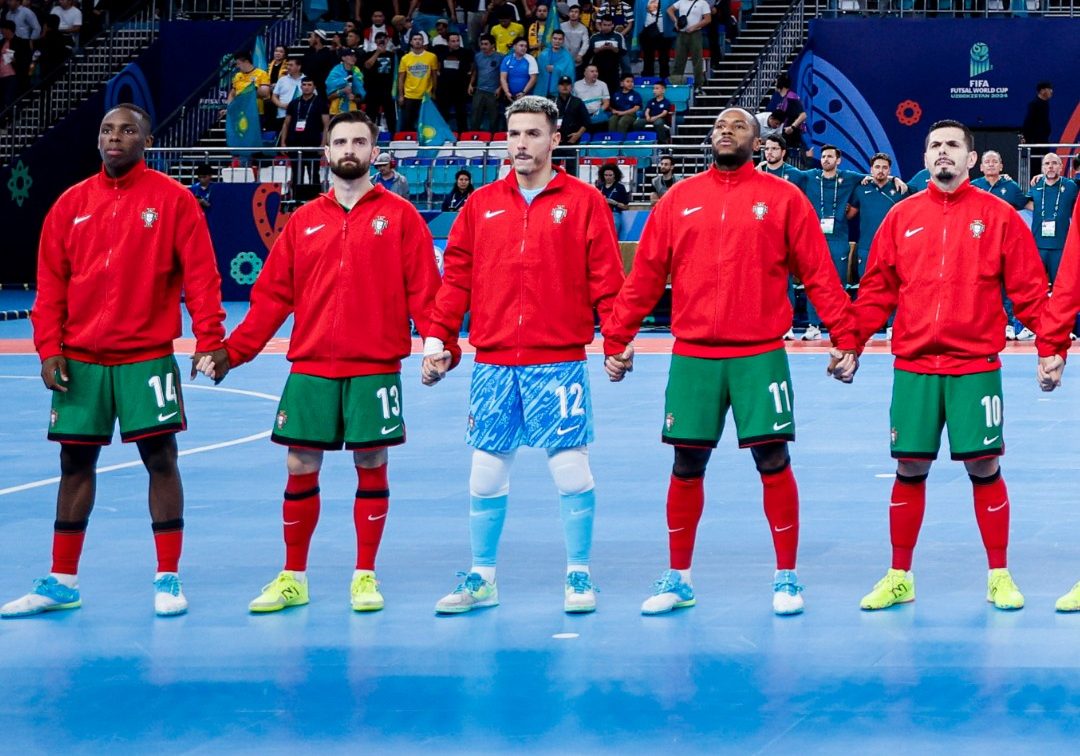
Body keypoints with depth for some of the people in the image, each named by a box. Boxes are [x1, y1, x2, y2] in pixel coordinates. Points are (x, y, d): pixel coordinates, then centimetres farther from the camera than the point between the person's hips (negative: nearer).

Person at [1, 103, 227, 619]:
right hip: (79, 361, 3)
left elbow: (200, 273, -6)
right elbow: (50, 283, 8)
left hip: (146, 358, -3)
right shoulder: (71, 205, 8)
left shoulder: (172, 200, -2)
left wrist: (210, 338, -15)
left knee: (160, 460, -3)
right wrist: (48, 349, -1)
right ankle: (61, 582, 15)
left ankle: (168, 579, 6)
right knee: (75, 462, 8)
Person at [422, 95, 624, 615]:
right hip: (492, 363, 3)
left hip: (559, 361, -3)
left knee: (571, 470, -2)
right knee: (485, 474, 6)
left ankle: (578, 576, 10)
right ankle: (481, 579, 17)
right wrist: (437, 340, 3)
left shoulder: (583, 202, 1)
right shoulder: (482, 204, 10)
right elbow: (456, 277, 9)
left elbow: (605, 279, -3)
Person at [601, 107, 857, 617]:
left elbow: (819, 274, 1)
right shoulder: (678, 199, 9)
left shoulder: (783, 199, 3)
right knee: (687, 465, 5)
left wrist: (845, 339, -5)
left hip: (760, 355, -2)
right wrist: (616, 339, 4)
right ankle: (678, 579, 17)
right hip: (692, 357, 2)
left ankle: (786, 578, 9)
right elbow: (644, 276, 9)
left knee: (773, 462, -2)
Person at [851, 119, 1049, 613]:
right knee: (909, 469, 4)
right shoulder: (902, 217, 8)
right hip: (913, 368, 2)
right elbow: (878, 289, 8)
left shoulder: (998, 216, 2)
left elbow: (1028, 288, 1)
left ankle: (999, 577, 11)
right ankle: (899, 578, 15)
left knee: (984, 467, 0)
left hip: (975, 366, -2)